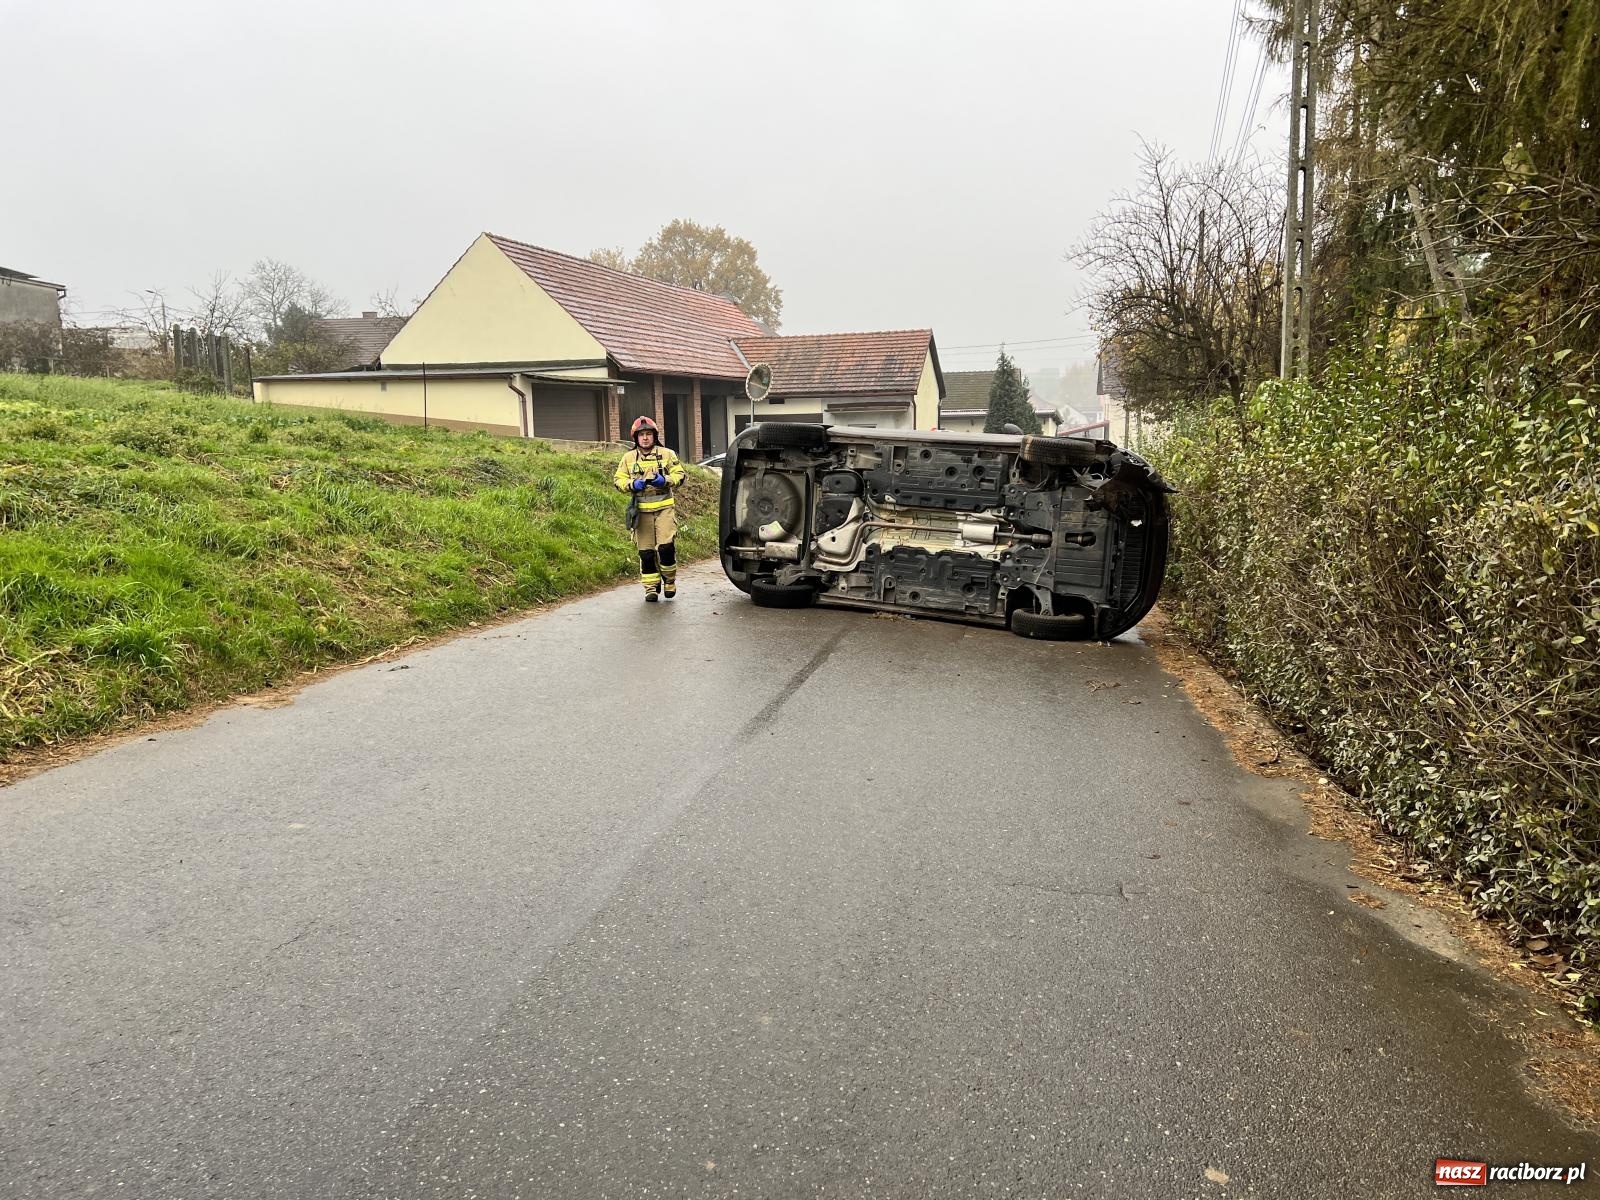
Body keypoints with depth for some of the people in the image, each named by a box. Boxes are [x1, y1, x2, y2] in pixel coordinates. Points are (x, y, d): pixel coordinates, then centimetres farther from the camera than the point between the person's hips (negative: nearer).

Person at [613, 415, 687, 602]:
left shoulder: (667, 454, 6)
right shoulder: (629, 457, 10)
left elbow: (679, 475, 5)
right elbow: (618, 480, 8)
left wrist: (665, 480, -14)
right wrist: (632, 485, -12)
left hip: (664, 508, -2)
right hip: (642, 511, 2)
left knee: (666, 546, -13)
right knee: (646, 551, 3)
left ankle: (669, 580, 10)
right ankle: (651, 587, 14)